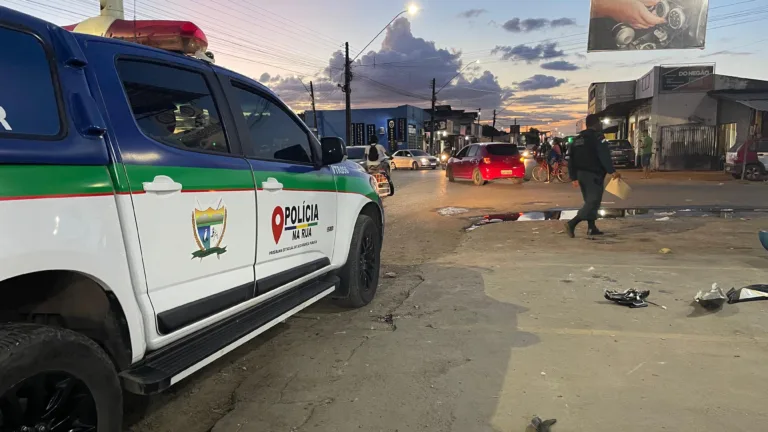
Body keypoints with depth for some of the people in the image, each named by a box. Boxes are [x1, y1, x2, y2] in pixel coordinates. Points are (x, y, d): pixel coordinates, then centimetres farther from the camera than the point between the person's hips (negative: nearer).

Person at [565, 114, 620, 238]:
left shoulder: (577, 139, 15)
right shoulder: (598, 137, -8)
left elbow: (572, 160, 13)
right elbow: (604, 157, -20)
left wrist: (574, 177, 14)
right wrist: (612, 171, -23)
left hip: (581, 174, 8)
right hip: (593, 175, -8)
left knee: (590, 201, 17)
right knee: (593, 202, -8)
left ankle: (592, 228, 18)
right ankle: (572, 223, -23)